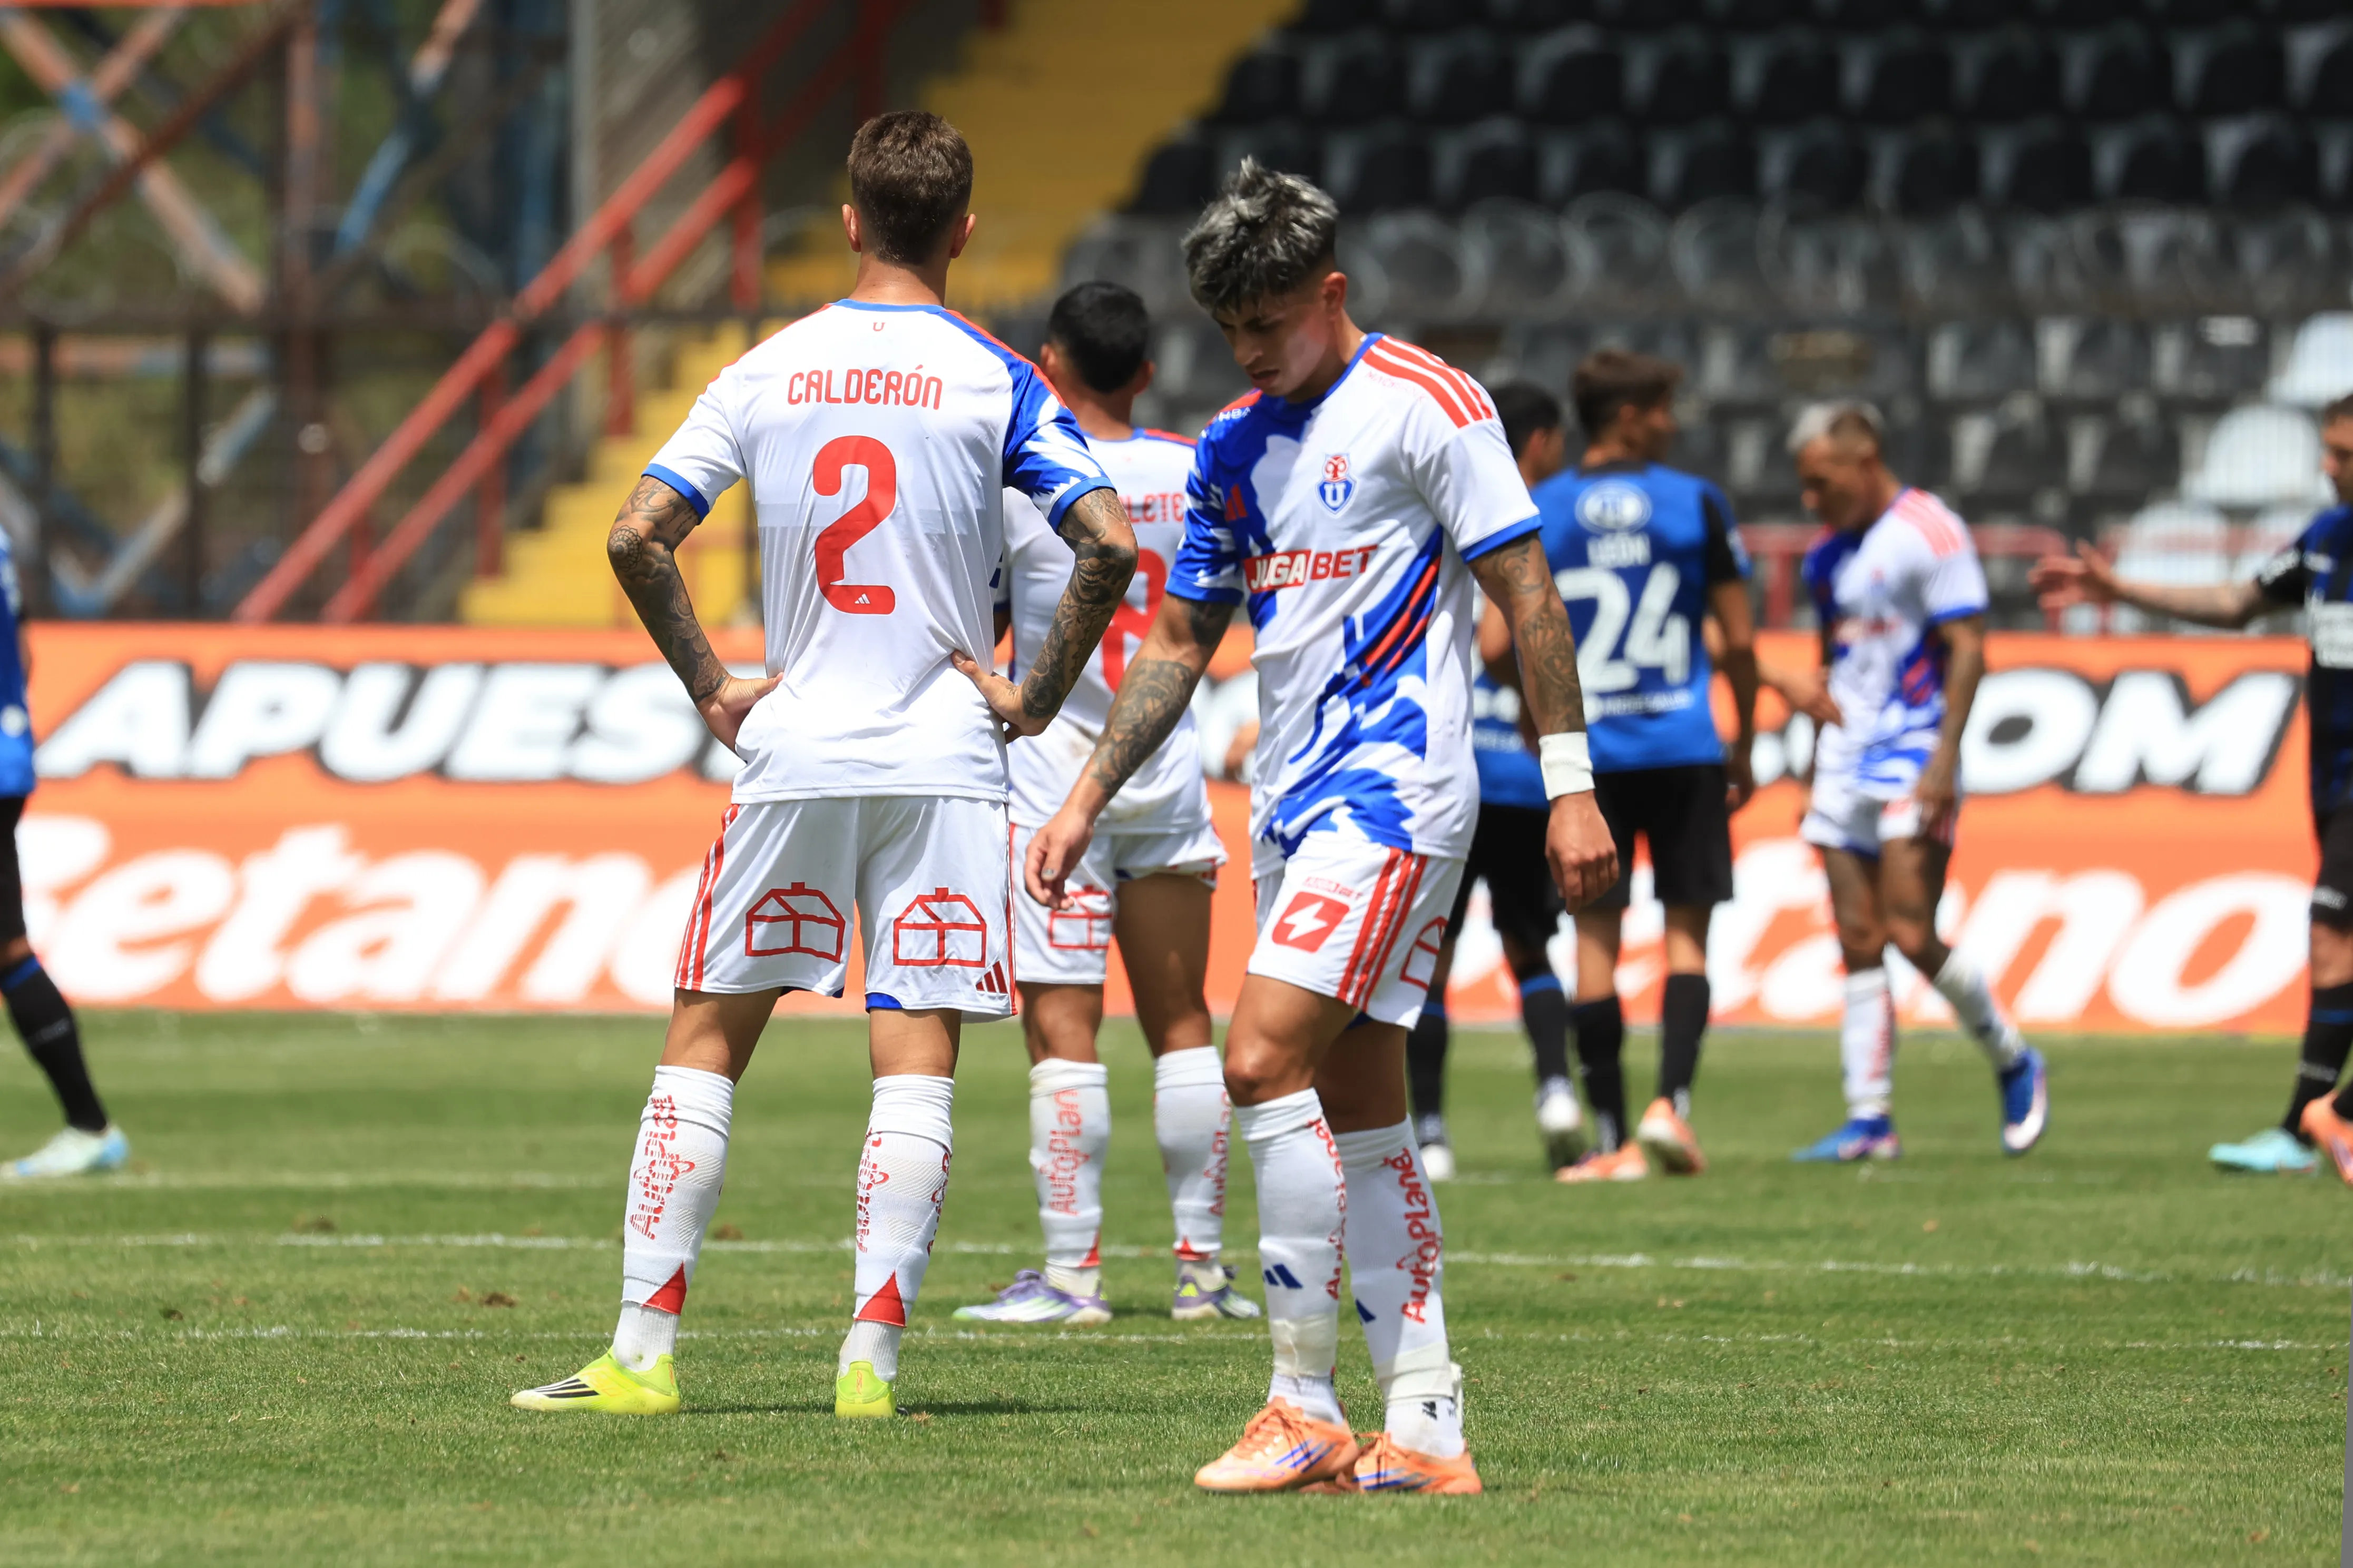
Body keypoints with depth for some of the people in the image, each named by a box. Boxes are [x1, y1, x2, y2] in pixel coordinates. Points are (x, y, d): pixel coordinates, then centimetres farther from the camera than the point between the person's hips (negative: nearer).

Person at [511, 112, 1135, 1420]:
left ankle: (644, 1352, 6)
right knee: (917, 1064, 0)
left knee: (706, 1041, 10)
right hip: (943, 759, -2)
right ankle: (873, 1358, -8)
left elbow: (638, 536, 0)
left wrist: (712, 687, 8)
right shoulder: (997, 382, -2)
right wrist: (1037, 697, -2)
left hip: (792, 755, 2)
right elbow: (1110, 546, -12)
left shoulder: (767, 375, 5)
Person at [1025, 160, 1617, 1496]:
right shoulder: (1236, 448, 14)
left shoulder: (1424, 405, -7)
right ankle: (1426, 1430, 7)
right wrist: (1087, 800, 13)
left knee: (1265, 1059, -18)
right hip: (1295, 803, 8)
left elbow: (1528, 595, -8)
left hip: (1393, 784, -8)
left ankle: (1306, 1408, -14)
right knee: (1360, 1114, 6)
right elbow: (1182, 642, 20)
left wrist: (1570, 785, -13)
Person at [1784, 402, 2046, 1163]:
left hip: (1914, 760, -7)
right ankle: (1869, 1121, 1)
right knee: (1859, 947, 1)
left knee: (1911, 934, -12)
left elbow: (1967, 649, -12)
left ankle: (2013, 1062, 10)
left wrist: (1944, 757, -19)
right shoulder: (1827, 555, 15)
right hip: (1846, 761, 7)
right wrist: (1815, 774, 20)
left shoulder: (1931, 534, -8)